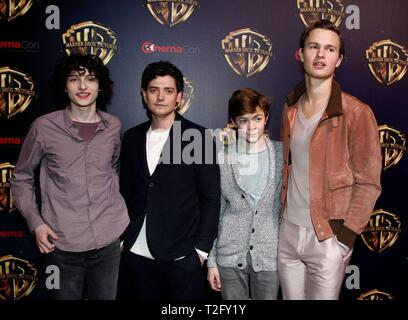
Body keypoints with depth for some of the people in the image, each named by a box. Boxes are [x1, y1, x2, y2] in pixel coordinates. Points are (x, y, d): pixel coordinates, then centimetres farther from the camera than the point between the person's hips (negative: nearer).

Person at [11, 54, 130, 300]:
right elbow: (21, 179, 5)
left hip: (108, 240, 2)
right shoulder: (44, 127, -6)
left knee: (106, 296, 16)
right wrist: (36, 223, -5)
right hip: (62, 243, -2)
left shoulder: (113, 126, 2)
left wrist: (117, 212, 10)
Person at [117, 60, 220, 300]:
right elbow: (126, 193, 13)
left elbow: (211, 199, -5)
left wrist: (201, 250, -7)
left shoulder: (199, 137, -5)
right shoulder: (132, 138, 8)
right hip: (136, 255, 4)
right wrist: (122, 240, 8)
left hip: (182, 260, -3)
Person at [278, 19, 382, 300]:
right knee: (291, 297, 18)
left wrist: (344, 236, -13)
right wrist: (281, 215, 10)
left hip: (327, 238, -5)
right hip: (288, 231, 5)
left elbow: (368, 184, -10)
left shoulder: (357, 113, -12)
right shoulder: (290, 109, 5)